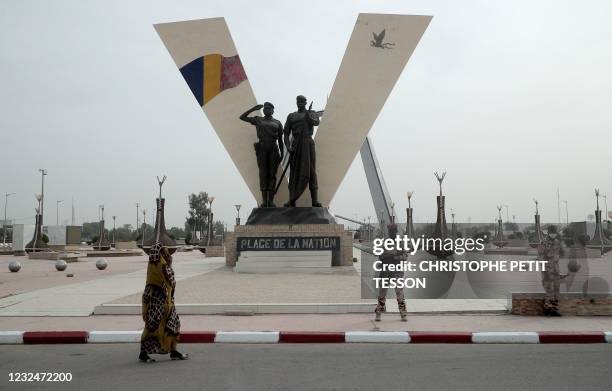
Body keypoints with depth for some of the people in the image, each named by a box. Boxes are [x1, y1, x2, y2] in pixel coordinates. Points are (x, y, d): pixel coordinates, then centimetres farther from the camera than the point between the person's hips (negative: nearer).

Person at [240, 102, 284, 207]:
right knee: (263, 174, -4)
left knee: (272, 174, -3)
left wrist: (281, 154, 5)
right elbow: (242, 117, 11)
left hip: (273, 149, 0)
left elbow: (280, 140, 11)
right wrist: (253, 109, 6)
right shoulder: (258, 120, 13)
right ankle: (264, 200, -2)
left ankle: (271, 200, -1)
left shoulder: (277, 123, 12)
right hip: (262, 149, 0)